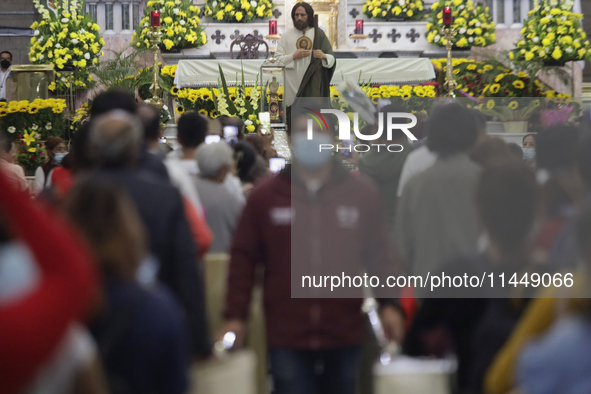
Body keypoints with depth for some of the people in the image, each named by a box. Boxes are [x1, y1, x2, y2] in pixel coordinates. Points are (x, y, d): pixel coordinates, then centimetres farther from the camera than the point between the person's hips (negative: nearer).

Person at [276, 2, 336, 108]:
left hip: (313, 86, -1)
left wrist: (323, 56, -18)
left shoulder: (318, 34, 7)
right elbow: (278, 59, 1)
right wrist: (294, 56, -14)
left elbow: (332, 59, 4)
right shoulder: (286, 36, 9)